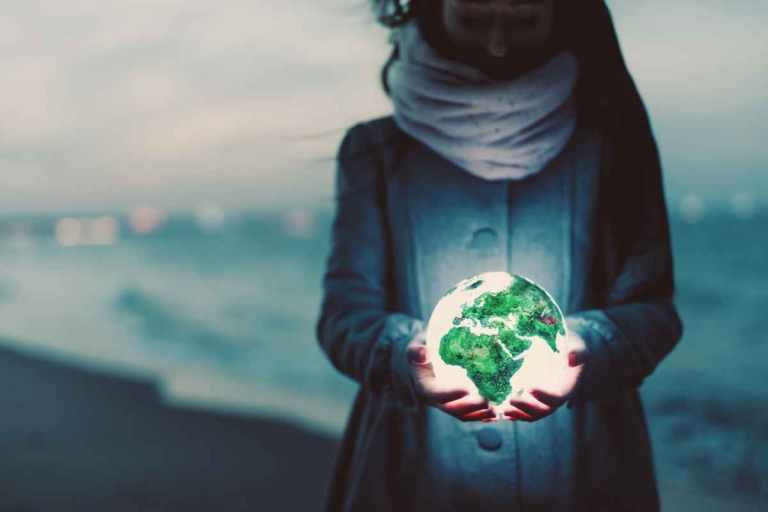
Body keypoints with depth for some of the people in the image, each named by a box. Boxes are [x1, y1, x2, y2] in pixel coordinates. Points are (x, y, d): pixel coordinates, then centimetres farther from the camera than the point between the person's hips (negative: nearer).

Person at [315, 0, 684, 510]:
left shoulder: (607, 144, 2)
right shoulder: (375, 151, 3)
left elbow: (650, 308, -2)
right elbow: (346, 310, -3)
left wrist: (580, 355, -22)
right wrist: (410, 359, -24)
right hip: (416, 470, 0)